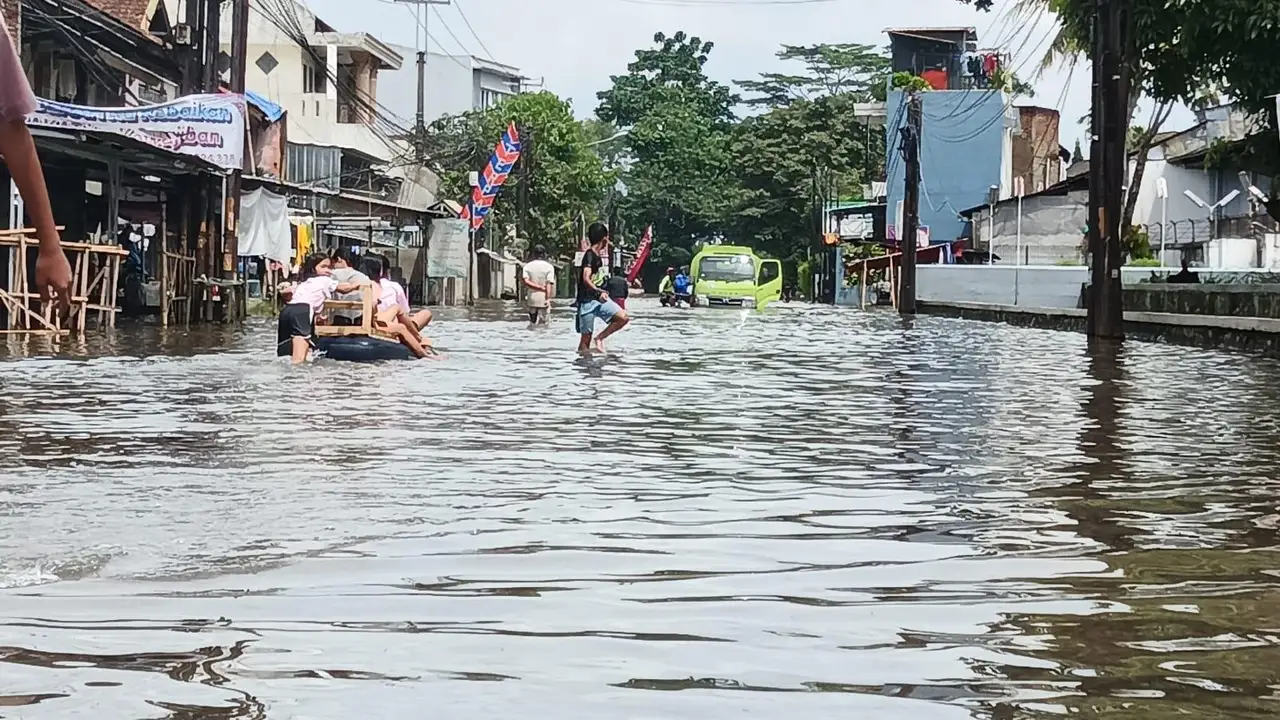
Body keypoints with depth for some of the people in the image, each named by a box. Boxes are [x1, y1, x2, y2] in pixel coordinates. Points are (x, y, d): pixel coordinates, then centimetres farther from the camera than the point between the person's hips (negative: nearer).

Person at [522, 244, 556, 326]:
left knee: (533, 321, 16)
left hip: (532, 298, 3)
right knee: (544, 323, 2)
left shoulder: (527, 266, 3)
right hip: (543, 299, -2)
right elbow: (549, 284, -12)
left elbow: (526, 281, -10)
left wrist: (539, 287, -7)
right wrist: (548, 299, -15)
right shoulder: (549, 267, -4)